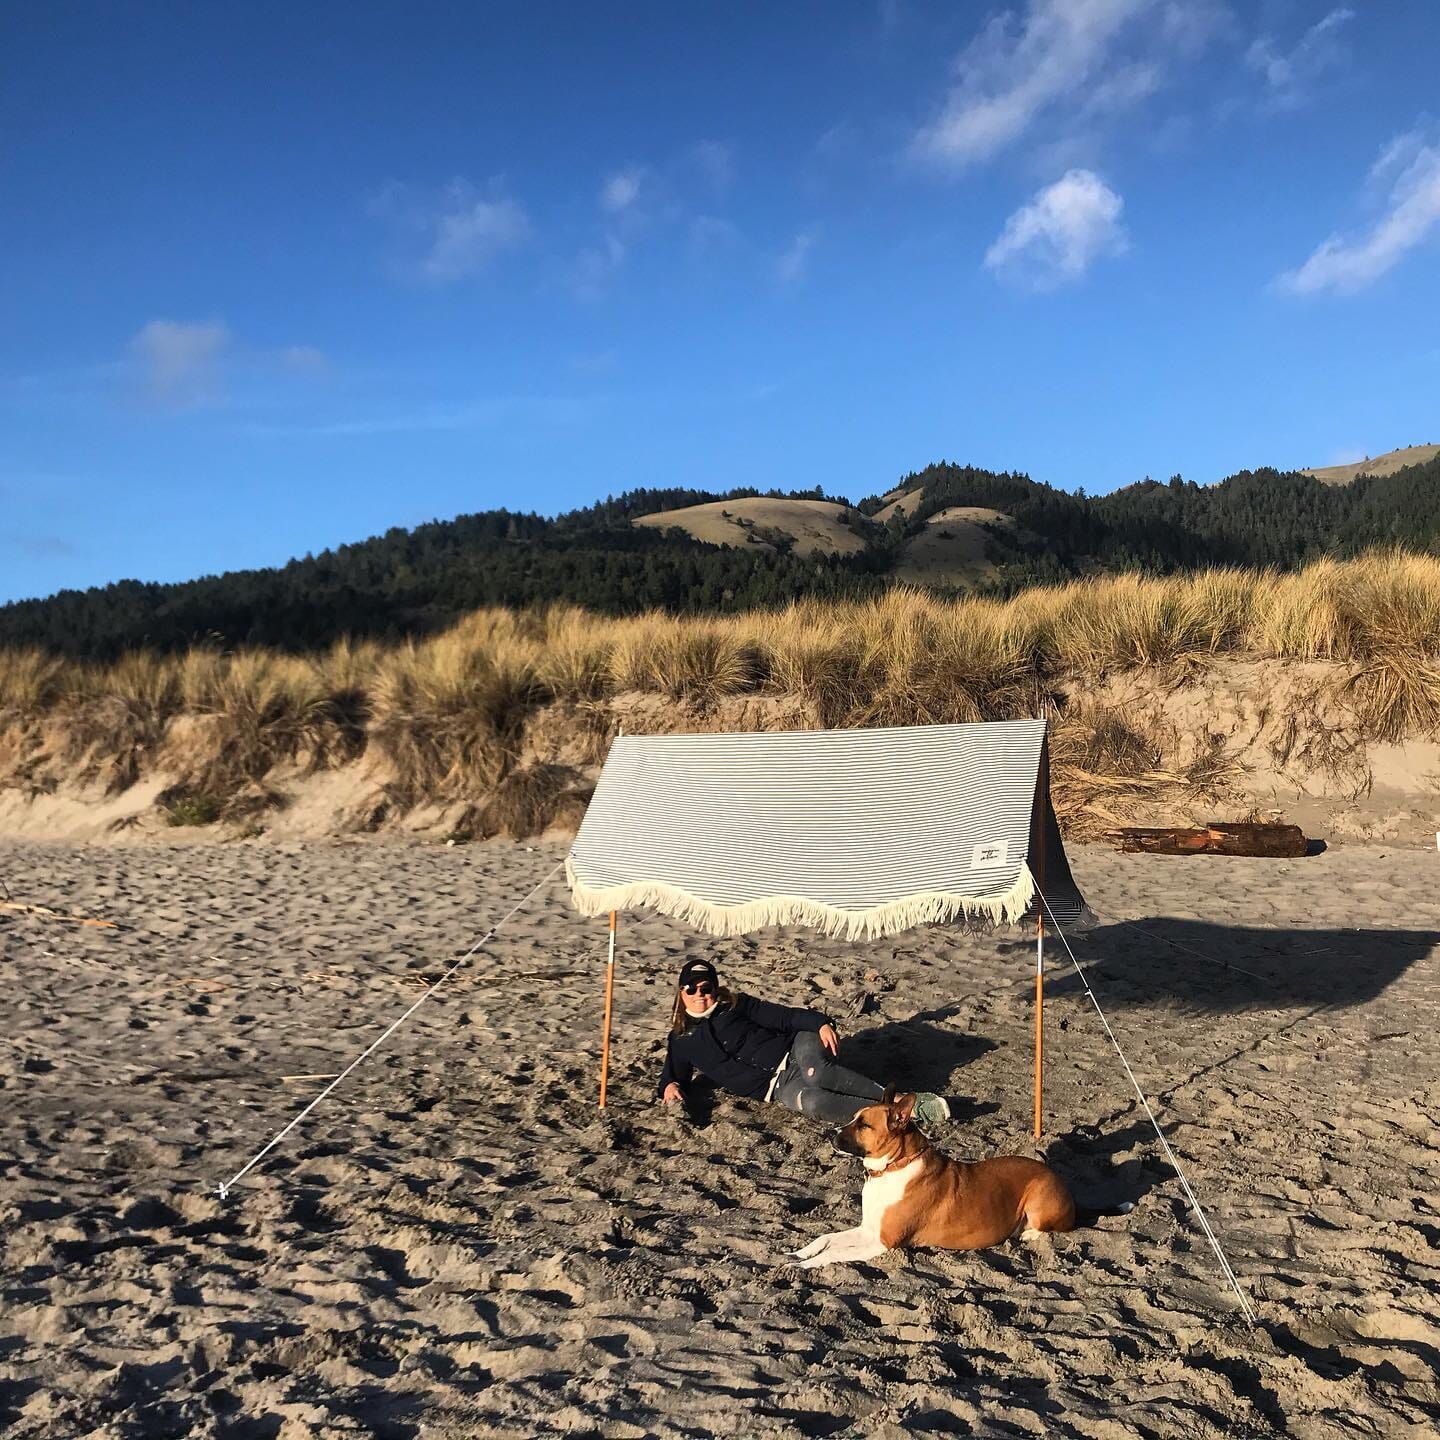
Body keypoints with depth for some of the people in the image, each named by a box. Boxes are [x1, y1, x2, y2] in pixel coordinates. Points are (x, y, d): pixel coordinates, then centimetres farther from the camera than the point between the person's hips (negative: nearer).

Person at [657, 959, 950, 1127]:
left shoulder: (736, 1005, 8)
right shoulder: (681, 1041, 14)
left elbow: (783, 1016, 1)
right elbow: (674, 1072, 16)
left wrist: (819, 1023, -17)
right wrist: (670, 1086, -10)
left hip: (793, 1051, 0)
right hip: (778, 1087, 0)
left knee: (815, 1073, -38)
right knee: (812, 1101, -34)